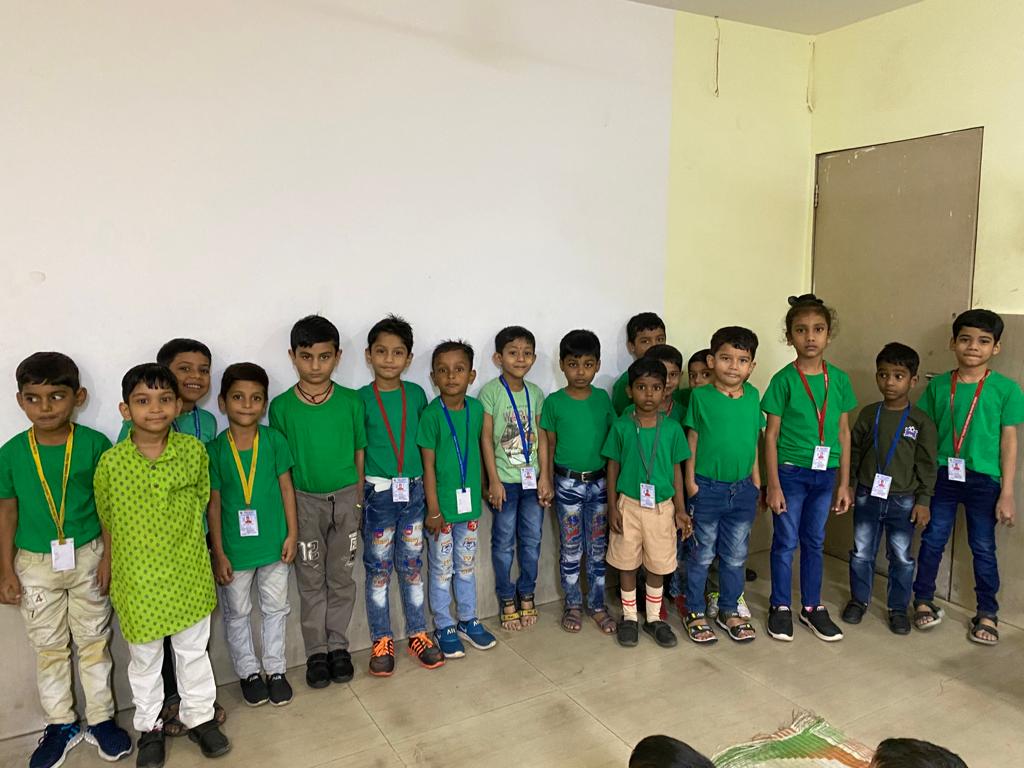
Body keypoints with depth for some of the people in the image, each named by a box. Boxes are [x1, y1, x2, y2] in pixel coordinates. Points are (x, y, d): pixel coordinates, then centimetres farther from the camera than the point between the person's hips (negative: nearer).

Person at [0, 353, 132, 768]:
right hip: (35, 564, 1)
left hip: (87, 558, -1)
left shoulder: (94, 444, -12)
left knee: (94, 641, 12)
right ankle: (60, 724, 32)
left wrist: (108, 557, -7)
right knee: (48, 647, 15)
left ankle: (100, 719, 28)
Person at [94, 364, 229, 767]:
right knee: (144, 658, 18)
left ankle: (199, 715, 38)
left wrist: (180, 539, 5)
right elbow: (107, 520, 1)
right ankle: (149, 726, 39)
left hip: (188, 574, 1)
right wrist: (112, 566, 7)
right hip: (137, 577, -1)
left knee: (193, 649, 18)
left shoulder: (194, 450, -10)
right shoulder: (111, 462, -13)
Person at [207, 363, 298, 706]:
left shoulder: (274, 440, -9)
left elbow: (286, 487, -2)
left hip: (274, 542, 1)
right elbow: (213, 502, -7)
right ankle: (248, 671, 36)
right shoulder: (215, 449, -11)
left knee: (275, 608, 16)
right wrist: (218, 552, -6)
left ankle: (276, 669, 34)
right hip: (235, 547, -1)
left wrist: (292, 533, -3)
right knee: (237, 613, 16)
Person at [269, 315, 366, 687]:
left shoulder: (351, 401, -5)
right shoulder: (281, 406, -7)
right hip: (304, 501, -1)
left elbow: (359, 451, 2)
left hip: (345, 498, 1)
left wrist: (359, 499, 2)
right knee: (311, 581, 10)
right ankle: (316, 651, 24)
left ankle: (338, 645, 28)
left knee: (341, 578, 12)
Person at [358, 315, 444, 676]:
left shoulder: (416, 394, 2)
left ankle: (417, 633, 27)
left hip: (413, 490, 2)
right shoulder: (362, 399, -6)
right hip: (378, 492, -2)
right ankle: (382, 641, 22)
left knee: (412, 566, 13)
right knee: (378, 569, 8)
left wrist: (428, 489, 6)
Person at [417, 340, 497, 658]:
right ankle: (444, 626, 26)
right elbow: (428, 464, -13)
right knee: (442, 568, 10)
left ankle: (468, 620, 34)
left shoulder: (476, 408, -3)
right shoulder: (431, 414, -15)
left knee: (467, 565, 18)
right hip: (442, 503, -4)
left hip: (469, 500, 4)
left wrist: (480, 491, 10)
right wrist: (433, 509, -13)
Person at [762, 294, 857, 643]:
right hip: (790, 471, -3)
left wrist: (844, 483, 6)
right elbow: (771, 435, -7)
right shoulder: (784, 380, -9)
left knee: (814, 542, 15)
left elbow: (843, 432, 6)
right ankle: (780, 607, 23)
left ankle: (812, 606, 29)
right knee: (785, 542, 7)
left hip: (825, 474, 4)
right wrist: (773, 484, -10)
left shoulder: (838, 379, 1)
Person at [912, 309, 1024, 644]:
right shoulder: (938, 385, 0)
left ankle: (987, 613, 25)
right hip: (942, 476, 1)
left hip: (983, 479, -1)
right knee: (932, 540, 9)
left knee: (983, 548, 10)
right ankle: (923, 601, 25)